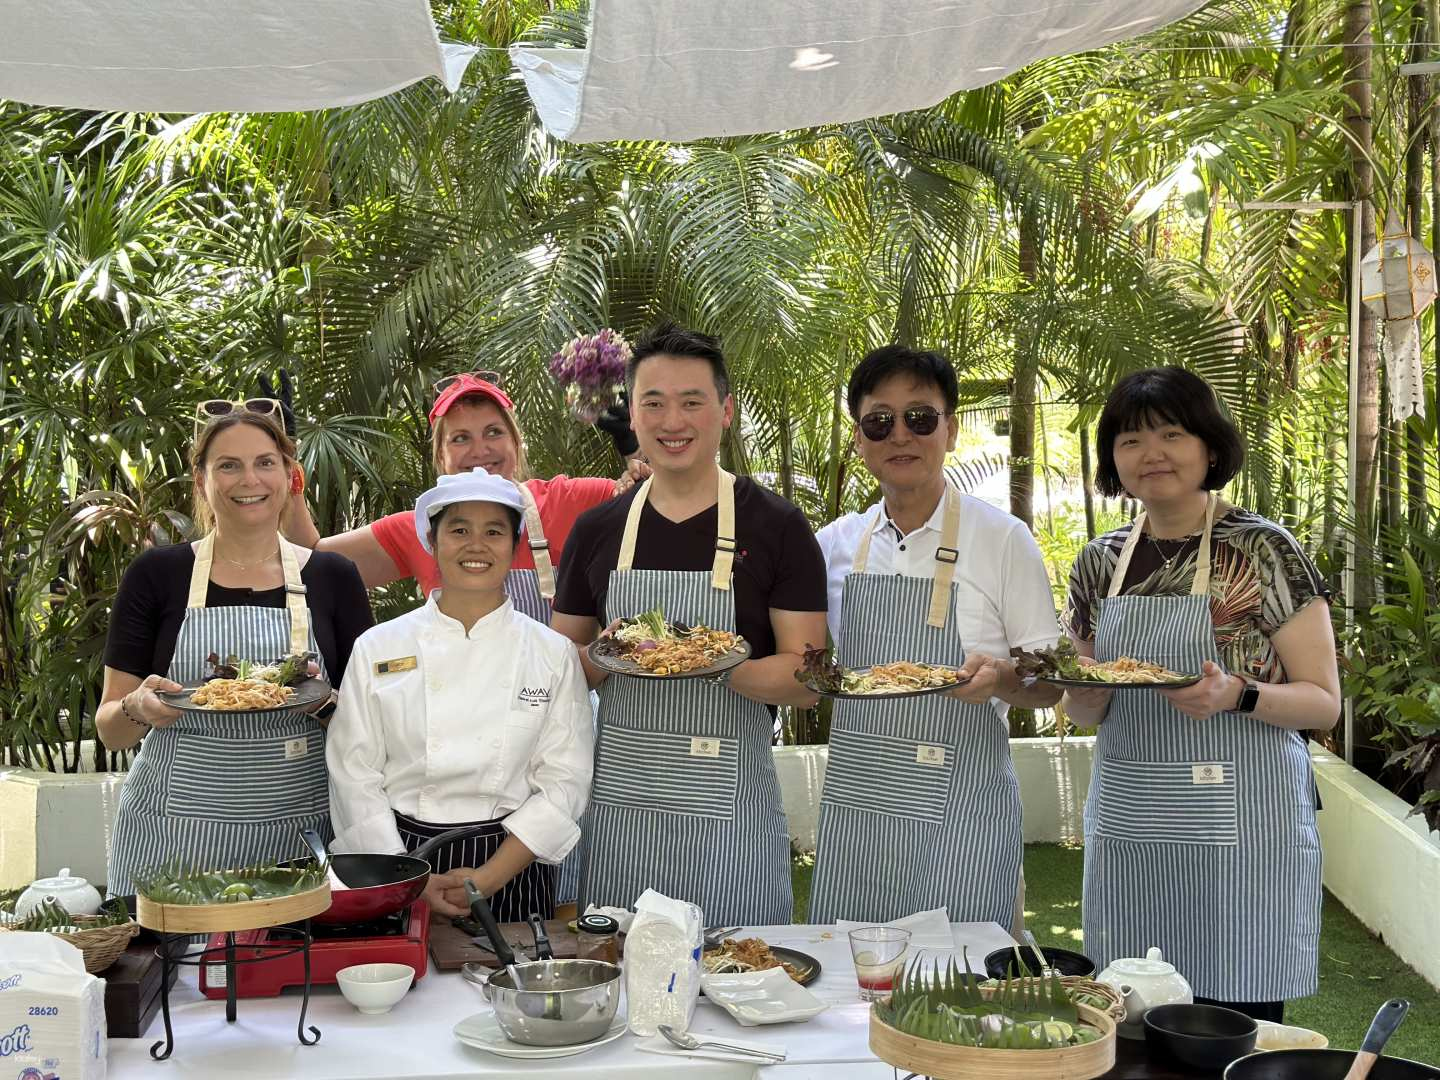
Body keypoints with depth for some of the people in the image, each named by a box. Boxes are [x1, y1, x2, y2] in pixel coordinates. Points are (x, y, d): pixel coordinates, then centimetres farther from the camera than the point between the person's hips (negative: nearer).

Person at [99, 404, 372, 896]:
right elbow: (110, 728, 3)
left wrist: (323, 704, -13)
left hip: (297, 827, 1)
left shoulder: (332, 577, 5)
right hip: (174, 834, -1)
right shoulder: (156, 575, 2)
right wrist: (137, 709, -18)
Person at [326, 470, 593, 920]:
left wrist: (490, 877, -12)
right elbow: (354, 778, -2)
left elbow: (564, 783, -3)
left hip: (511, 870, 0)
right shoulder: (377, 649, 0)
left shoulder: (554, 654, 0)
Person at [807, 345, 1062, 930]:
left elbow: (1051, 685, -2)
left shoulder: (1002, 538, -3)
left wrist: (1001, 678, -21)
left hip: (958, 812, -4)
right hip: (854, 807, 4)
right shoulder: (835, 542, 8)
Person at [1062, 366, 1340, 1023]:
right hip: (1127, 824, 4)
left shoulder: (1264, 551, -6)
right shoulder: (1099, 563, 7)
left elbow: (1324, 703, -6)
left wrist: (1237, 696, -24)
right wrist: (1081, 689, -8)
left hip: (1237, 822, -4)